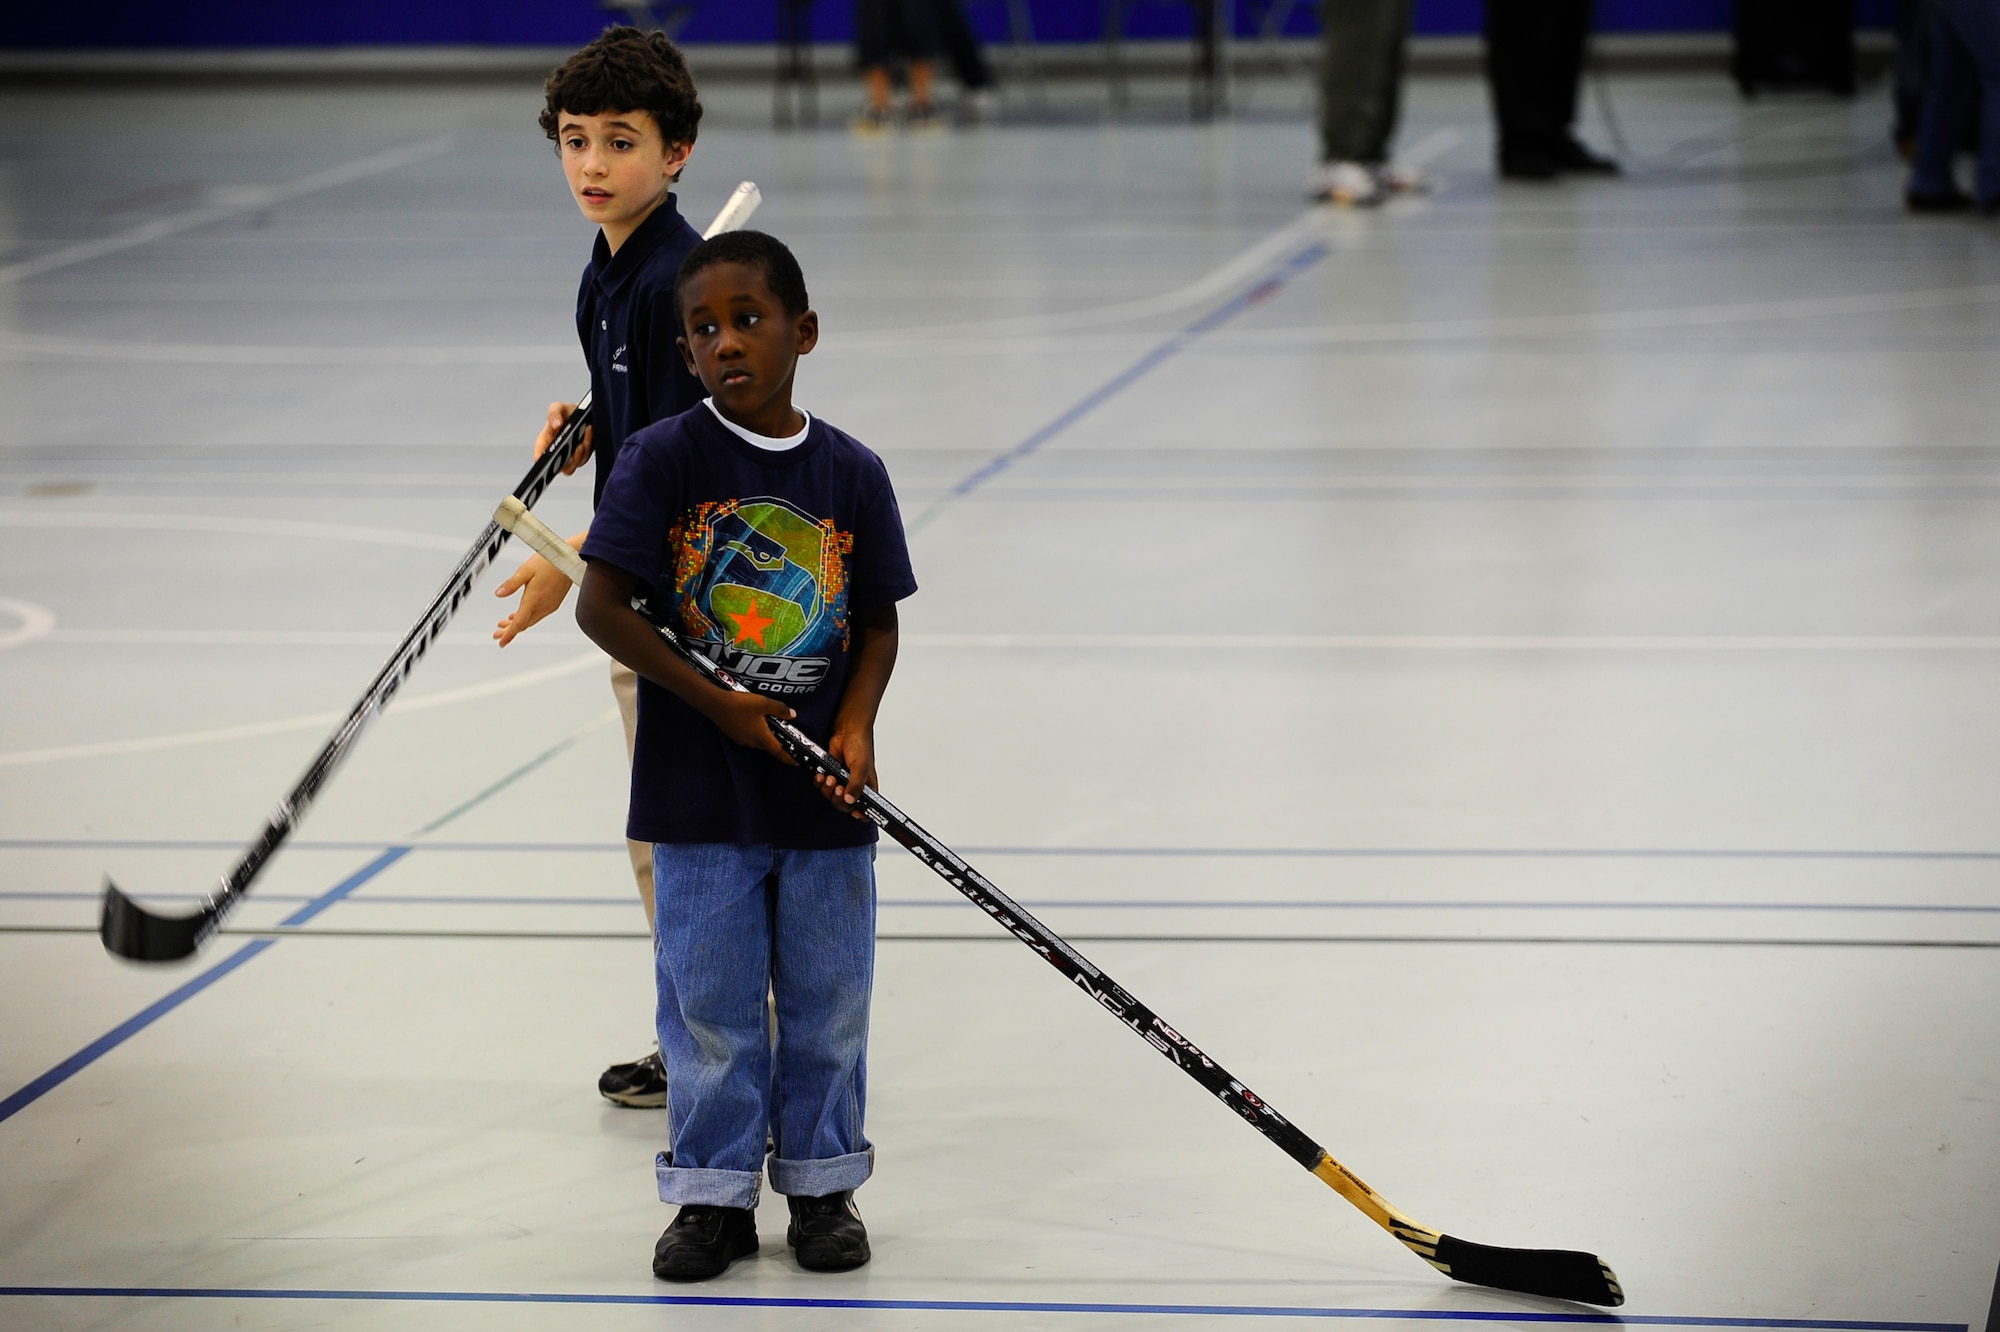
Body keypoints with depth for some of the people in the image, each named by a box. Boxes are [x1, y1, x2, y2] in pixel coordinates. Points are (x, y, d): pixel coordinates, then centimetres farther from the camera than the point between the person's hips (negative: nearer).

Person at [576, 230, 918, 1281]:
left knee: (827, 998, 10)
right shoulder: (664, 460, -8)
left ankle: (821, 1184, 25)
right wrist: (721, 708, -15)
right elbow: (602, 606, -11)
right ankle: (715, 1192, 18)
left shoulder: (852, 474, 1)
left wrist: (856, 725, -11)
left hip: (824, 797, 2)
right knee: (710, 1002, 5)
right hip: (700, 791, -2)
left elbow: (878, 622, 7)